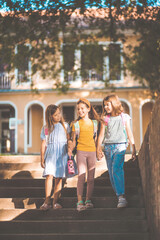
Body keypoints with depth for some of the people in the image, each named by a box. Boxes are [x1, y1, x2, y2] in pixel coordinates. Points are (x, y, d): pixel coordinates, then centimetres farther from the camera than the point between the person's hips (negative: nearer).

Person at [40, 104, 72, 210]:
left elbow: (69, 140, 12)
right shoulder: (46, 128, 8)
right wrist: (42, 158, 8)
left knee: (59, 177, -1)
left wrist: (70, 152, 4)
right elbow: (43, 144, 10)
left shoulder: (65, 126, 10)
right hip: (50, 154, -1)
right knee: (49, 175, -15)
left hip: (62, 154, 1)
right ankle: (47, 201, -11)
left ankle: (56, 201, 5)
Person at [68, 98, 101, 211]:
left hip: (92, 152, 2)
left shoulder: (94, 123, 11)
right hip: (81, 151, -2)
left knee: (91, 178, 3)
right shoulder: (76, 124, 6)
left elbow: (95, 138, 16)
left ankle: (88, 200, 11)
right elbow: (74, 140, 6)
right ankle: (80, 202, -7)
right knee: (81, 177, -9)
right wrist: (71, 148, -11)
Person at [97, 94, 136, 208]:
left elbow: (129, 134, 9)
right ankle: (119, 196, 13)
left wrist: (134, 149, 7)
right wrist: (98, 149, 0)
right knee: (112, 173, 3)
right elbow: (101, 135, 10)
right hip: (108, 147, 4)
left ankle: (122, 197, -24)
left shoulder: (124, 117, 6)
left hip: (120, 146, -4)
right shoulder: (105, 119, 12)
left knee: (116, 170, -21)